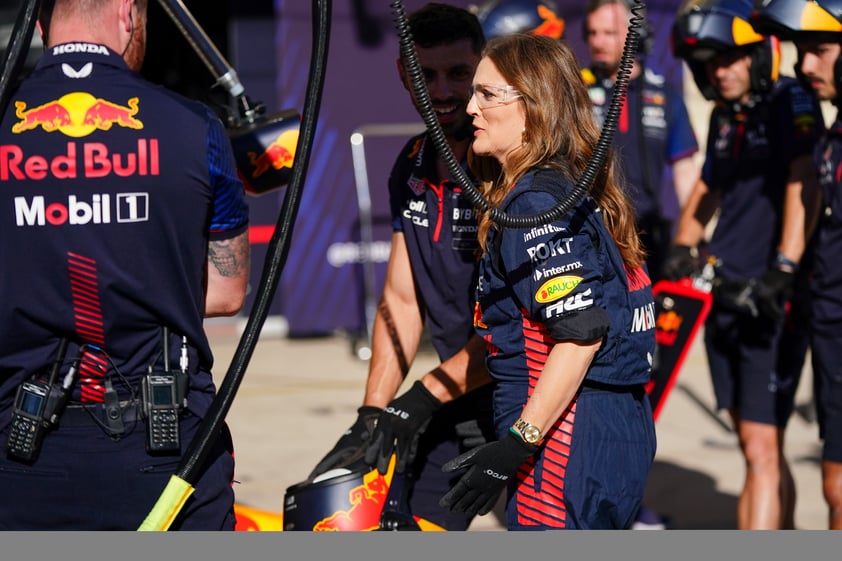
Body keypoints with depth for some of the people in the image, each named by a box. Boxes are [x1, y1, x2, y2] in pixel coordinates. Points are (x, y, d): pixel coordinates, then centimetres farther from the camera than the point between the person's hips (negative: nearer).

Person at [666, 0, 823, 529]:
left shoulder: (791, 102, -10)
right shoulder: (725, 116, 14)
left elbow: (803, 187, -22)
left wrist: (784, 270, -33)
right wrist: (683, 248, 11)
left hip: (772, 301, -8)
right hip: (726, 295, 8)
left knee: (762, 451, -11)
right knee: (759, 447, 15)